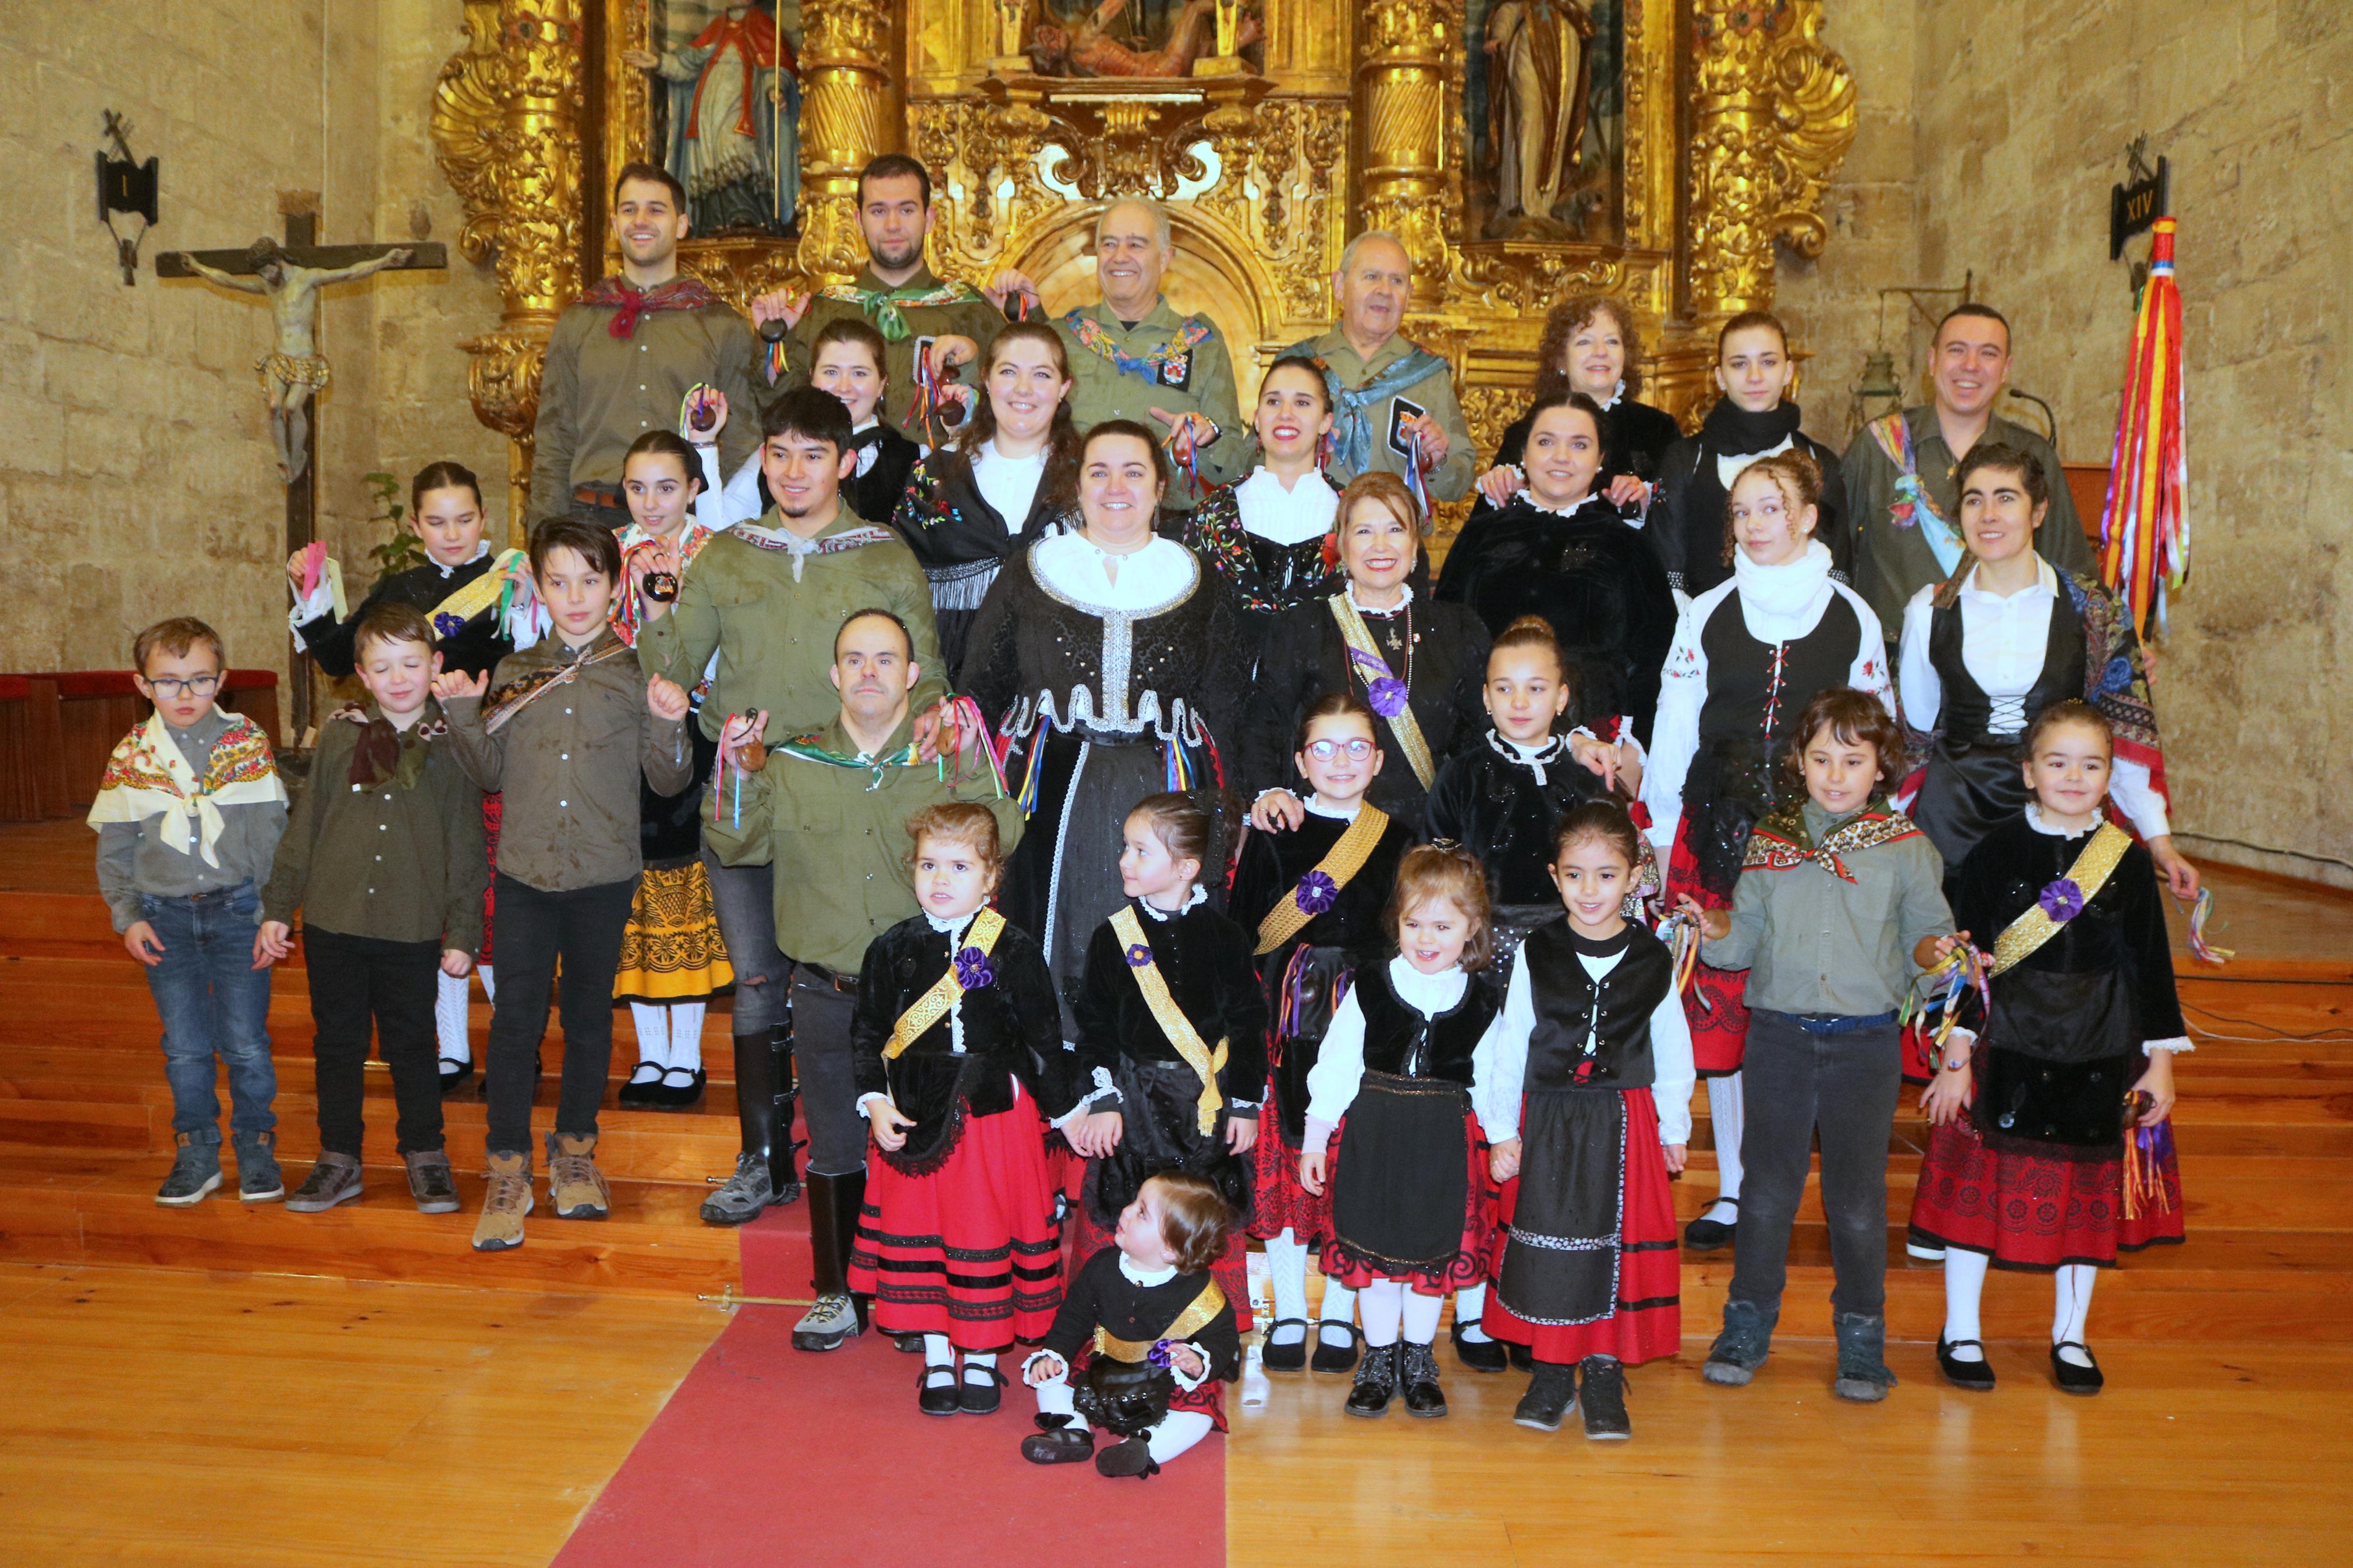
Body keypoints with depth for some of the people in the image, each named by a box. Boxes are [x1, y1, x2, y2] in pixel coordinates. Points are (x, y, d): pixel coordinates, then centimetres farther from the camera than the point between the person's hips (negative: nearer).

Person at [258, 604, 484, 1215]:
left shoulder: (451, 745, -2)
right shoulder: (338, 734, 2)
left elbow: (466, 847, 1)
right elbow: (303, 824, 7)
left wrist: (462, 933, -1)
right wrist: (278, 907, 6)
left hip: (413, 930, -2)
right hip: (332, 920, 2)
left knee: (412, 1045, 9)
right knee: (337, 1044, 12)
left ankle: (425, 1155, 24)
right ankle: (338, 1159, 25)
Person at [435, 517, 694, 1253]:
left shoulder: (637, 673, 0)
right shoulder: (515, 673, 7)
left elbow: (667, 781, -2)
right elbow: (490, 773, 9)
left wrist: (668, 724, -20)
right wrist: (463, 713, -5)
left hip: (605, 874, -1)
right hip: (525, 869, 1)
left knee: (589, 1013, 11)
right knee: (516, 1017, -1)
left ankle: (574, 1149, 28)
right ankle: (508, 1170, 10)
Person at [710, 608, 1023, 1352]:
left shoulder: (947, 758, 1)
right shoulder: (794, 762, 7)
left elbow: (1000, 847, -9)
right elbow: (739, 848, 5)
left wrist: (974, 774, -23)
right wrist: (739, 778, -11)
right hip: (828, 994, 2)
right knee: (834, 1149, 11)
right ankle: (838, 1292, 26)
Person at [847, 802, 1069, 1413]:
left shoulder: (1014, 950, -7)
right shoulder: (892, 950, 2)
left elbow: (1045, 1040, 0)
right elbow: (866, 1034, 8)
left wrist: (1063, 1111, 3)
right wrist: (875, 1102, -3)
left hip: (996, 1113, -3)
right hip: (912, 1118, 3)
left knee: (987, 1231, 4)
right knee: (917, 1229, 9)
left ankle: (982, 1359, 23)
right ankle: (936, 1358, 26)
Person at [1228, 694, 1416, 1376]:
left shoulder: (1399, 840, 7)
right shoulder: (1273, 835, 3)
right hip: (1288, 1018, 0)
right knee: (1283, 1156, 3)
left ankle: (1339, 1314, 18)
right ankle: (1288, 1312, 17)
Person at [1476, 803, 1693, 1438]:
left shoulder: (1653, 960, 0)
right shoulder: (1536, 955, -2)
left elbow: (1672, 1052, 9)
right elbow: (1507, 1047, 1)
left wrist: (1674, 1129, 13)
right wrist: (1502, 1130, 1)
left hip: (1625, 1124, 0)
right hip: (1548, 1122, 0)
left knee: (1619, 1243, 4)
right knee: (1547, 1247, 5)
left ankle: (1604, 1375, 19)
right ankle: (1552, 1372, 21)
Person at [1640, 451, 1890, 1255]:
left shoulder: (1852, 616, 7)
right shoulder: (1705, 614, 7)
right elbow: (1672, 733, 8)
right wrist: (1660, 838, 5)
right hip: (1719, 827, 1)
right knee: (1718, 1002, 0)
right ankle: (1733, 1189, 12)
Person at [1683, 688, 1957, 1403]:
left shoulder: (1907, 849, 1)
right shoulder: (1769, 843, 5)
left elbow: (1926, 932, 4)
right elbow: (1746, 940, 8)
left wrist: (1931, 953, -18)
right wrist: (1717, 931, -13)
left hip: (1866, 1042, -1)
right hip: (1779, 1035, 1)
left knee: (1858, 1197, 7)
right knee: (1767, 1187, 10)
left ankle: (1861, 1335, 24)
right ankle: (1748, 1324, 24)